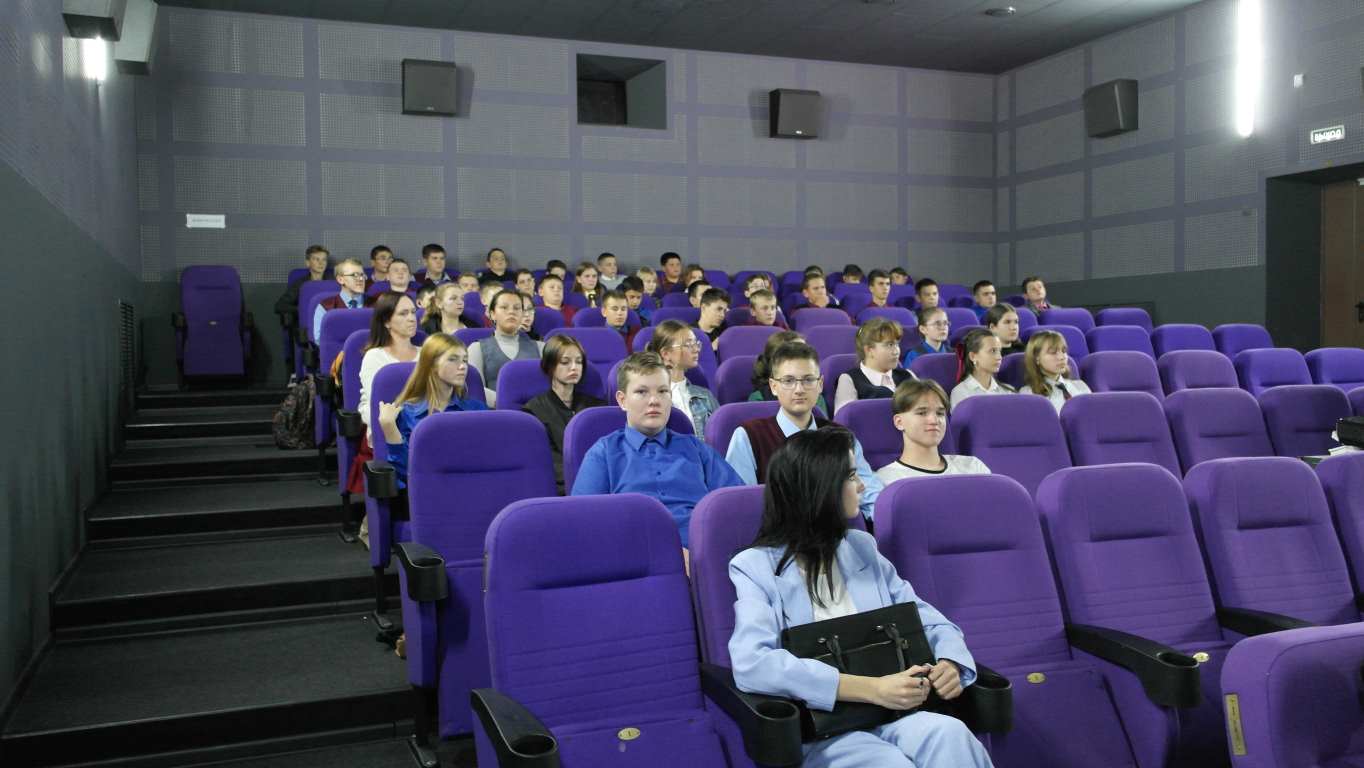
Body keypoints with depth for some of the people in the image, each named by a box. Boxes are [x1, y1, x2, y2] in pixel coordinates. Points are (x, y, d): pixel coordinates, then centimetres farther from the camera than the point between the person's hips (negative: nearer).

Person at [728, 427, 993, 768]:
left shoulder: (862, 547, 16)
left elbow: (928, 619, 15)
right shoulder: (755, 566, -1)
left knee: (949, 735, -29)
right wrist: (871, 688, -23)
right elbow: (751, 664, -17)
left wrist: (949, 663, -10)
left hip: (890, 713, 4)